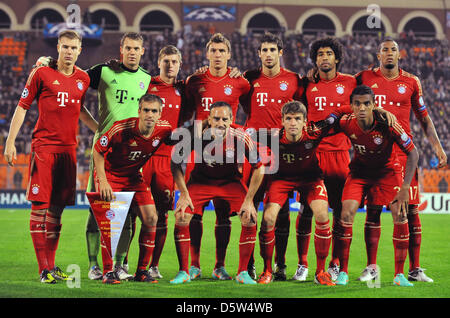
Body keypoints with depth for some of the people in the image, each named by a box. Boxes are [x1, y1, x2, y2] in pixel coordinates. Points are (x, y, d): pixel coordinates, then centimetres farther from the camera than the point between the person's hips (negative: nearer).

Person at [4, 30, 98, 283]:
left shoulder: (83, 79, 11)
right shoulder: (42, 73, -2)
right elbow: (23, 106, 1)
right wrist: (11, 141, -3)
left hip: (69, 148, 5)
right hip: (44, 146, -5)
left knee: (57, 207, 7)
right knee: (40, 206, -7)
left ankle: (51, 265, 13)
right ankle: (44, 269, -6)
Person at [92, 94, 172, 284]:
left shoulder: (164, 130, -16)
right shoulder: (121, 129, -27)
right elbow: (97, 150, -15)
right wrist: (103, 181, -21)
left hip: (134, 176, 4)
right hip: (110, 174, -4)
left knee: (151, 218, -6)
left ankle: (142, 270, 5)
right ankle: (108, 271, -10)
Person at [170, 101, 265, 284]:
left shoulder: (241, 138, -25)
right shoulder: (198, 136, -26)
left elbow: (259, 168, -12)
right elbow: (176, 163, -13)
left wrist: (249, 200, -15)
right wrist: (184, 195, -17)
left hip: (231, 182, 0)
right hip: (200, 181, 0)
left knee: (250, 220, -17)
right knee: (181, 218, -18)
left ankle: (243, 273, -2)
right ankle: (183, 273, -3)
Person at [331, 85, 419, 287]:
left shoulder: (387, 124, -29)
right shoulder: (346, 123, -23)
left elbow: (413, 153, -22)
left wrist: (405, 187, -27)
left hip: (388, 170, -1)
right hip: (360, 170, 1)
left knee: (400, 215, -16)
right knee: (346, 212, -17)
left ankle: (399, 275, -5)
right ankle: (343, 272, -6)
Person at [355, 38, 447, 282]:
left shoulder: (411, 82, 8)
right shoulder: (364, 78, 6)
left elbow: (423, 117, 15)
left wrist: (437, 147, 8)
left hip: (404, 153, 1)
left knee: (411, 211, -1)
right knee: (373, 210, 0)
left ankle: (414, 269, 4)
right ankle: (371, 267, 8)